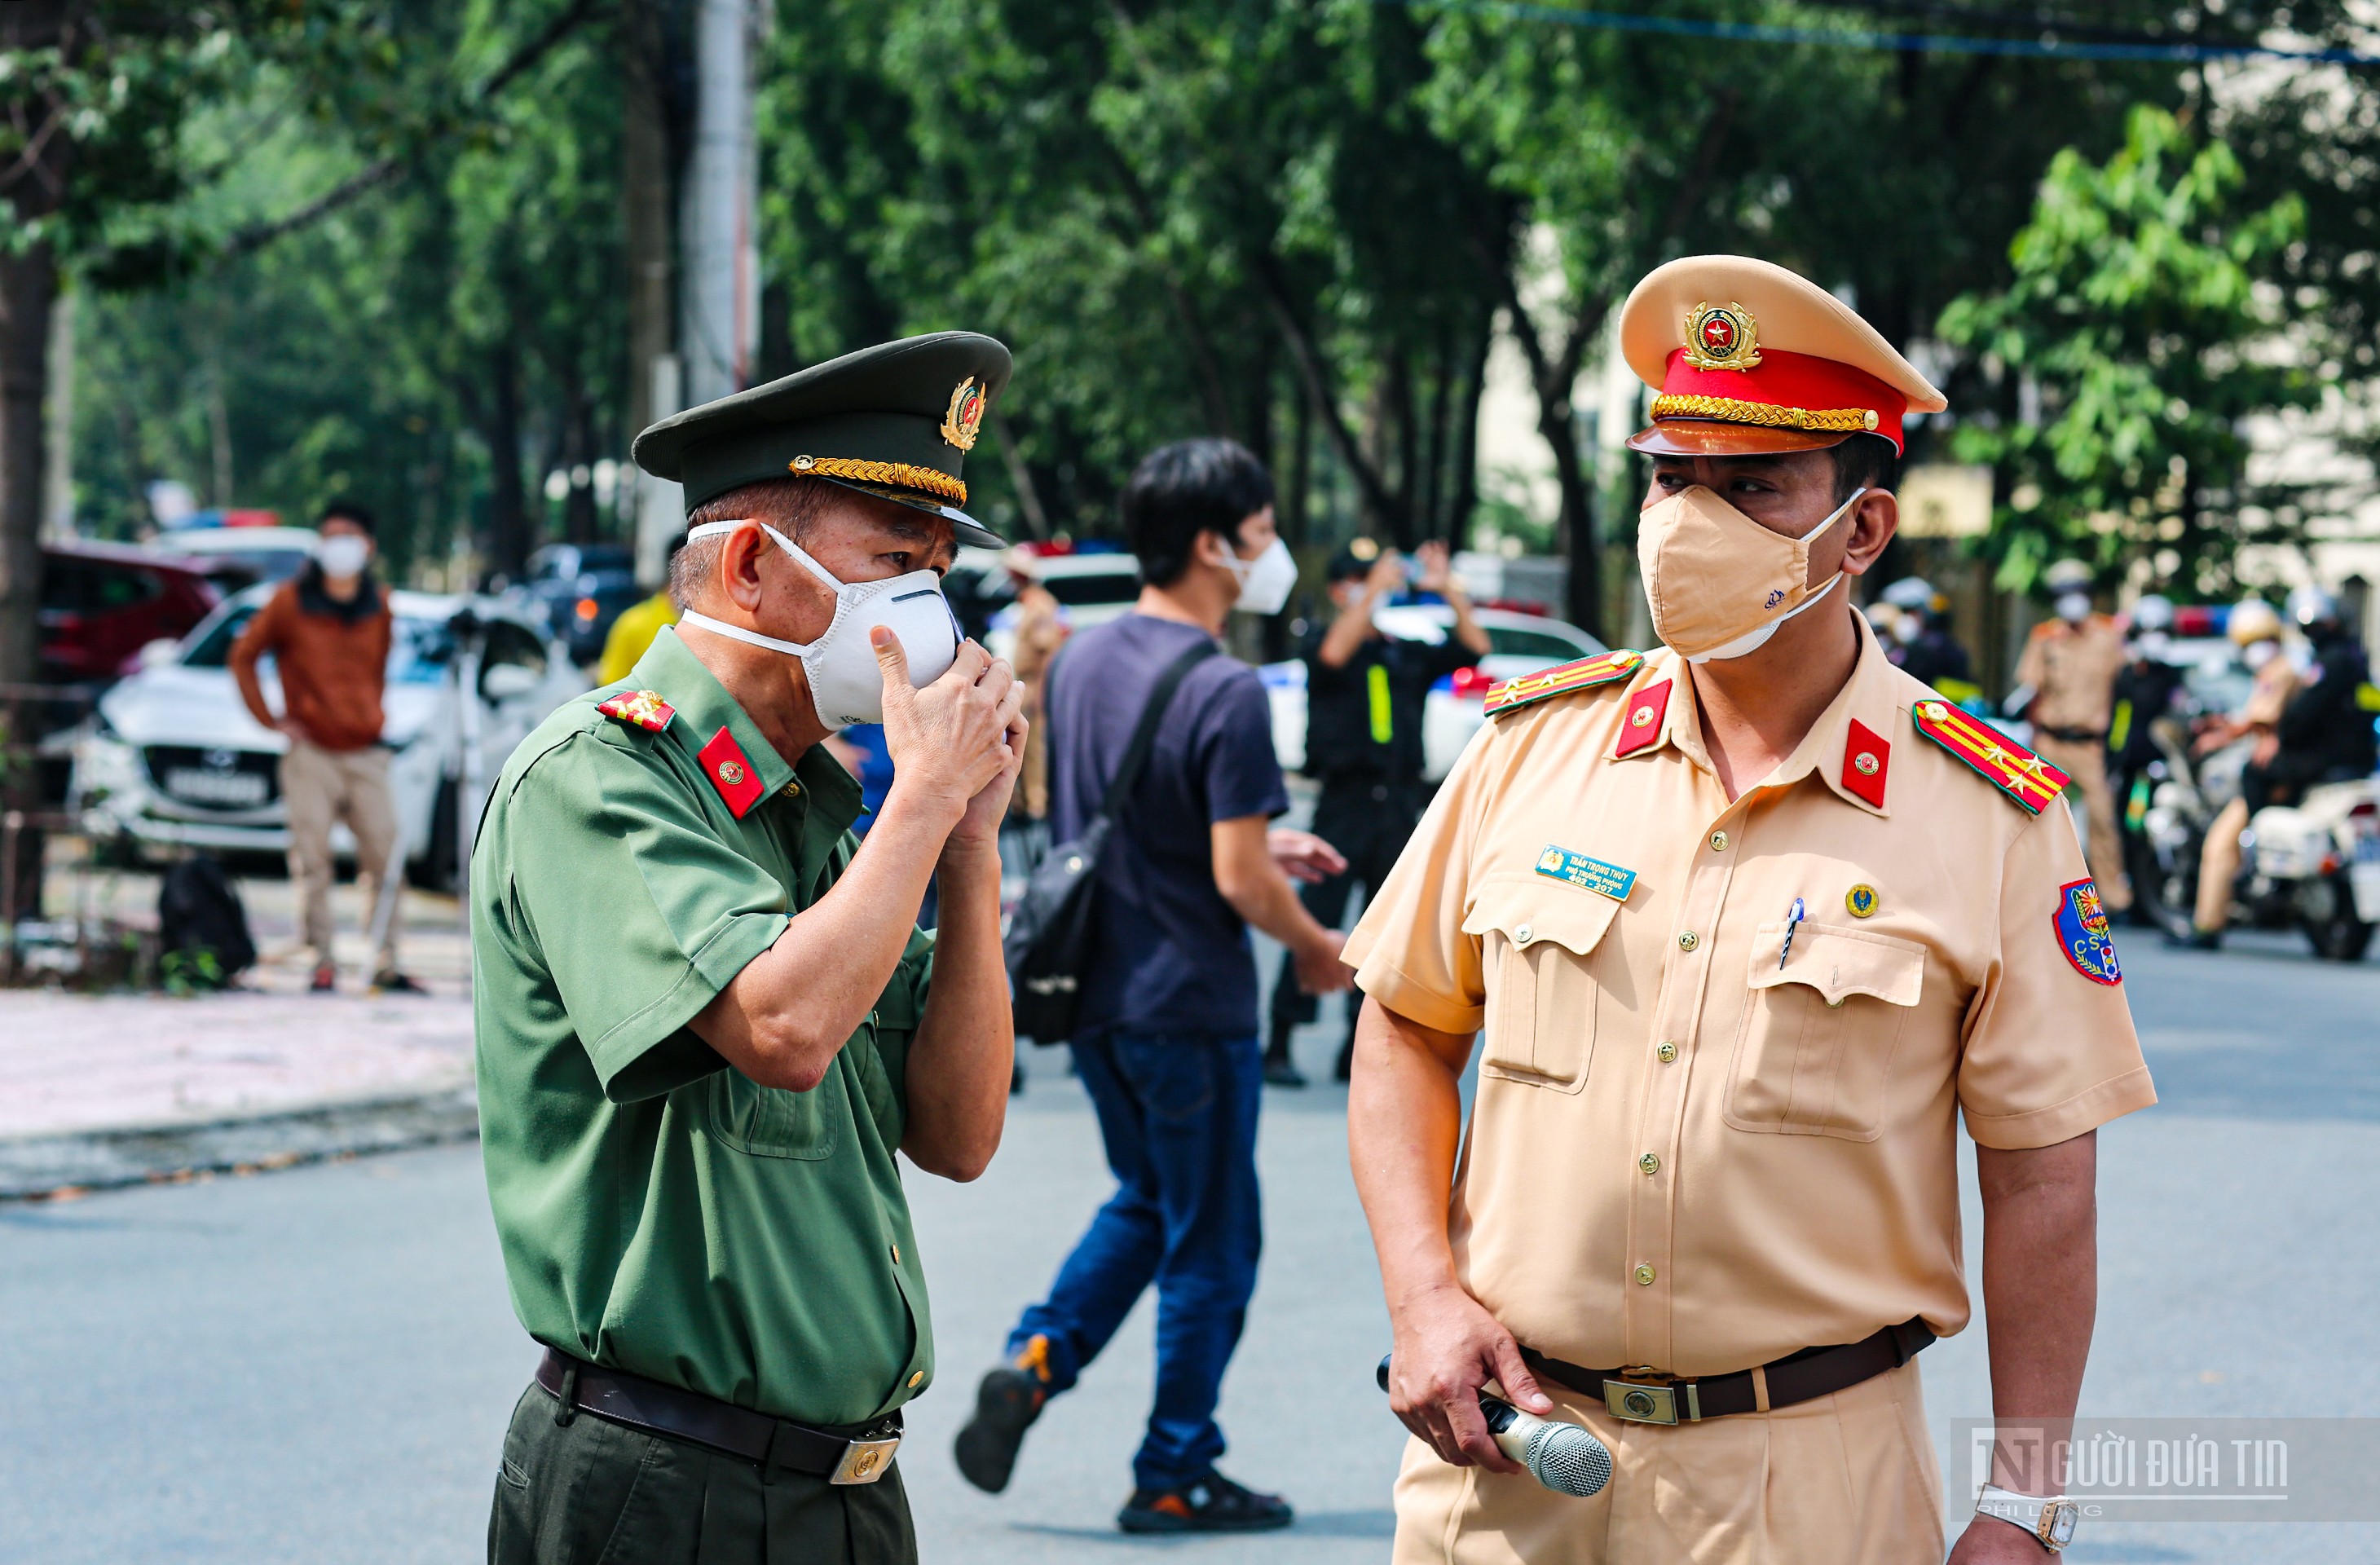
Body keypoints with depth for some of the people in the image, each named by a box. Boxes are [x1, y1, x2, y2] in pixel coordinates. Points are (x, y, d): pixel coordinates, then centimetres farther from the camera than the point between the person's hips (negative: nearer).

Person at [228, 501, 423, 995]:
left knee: (384, 858, -2)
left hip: (366, 754, 3)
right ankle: (321, 961, -2)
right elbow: (243, 657, 8)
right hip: (311, 754, -3)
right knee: (313, 860, -7)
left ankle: (386, 962, 5)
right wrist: (270, 719, 2)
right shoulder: (291, 601, 0)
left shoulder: (379, 606, 10)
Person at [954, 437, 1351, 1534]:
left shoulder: (1079, 661, 4)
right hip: (1190, 1006, -7)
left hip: (1095, 992, 7)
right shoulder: (1224, 692, -20)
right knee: (1208, 1244, 7)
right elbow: (1239, 879, -22)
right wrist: (1319, 948, -2)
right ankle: (1174, 1476, 13)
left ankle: (1035, 1360, 6)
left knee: (1145, 1202, 24)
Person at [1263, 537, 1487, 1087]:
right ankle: (1279, 1046, -5)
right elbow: (1334, 654, -22)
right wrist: (1376, 589, -22)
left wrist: (1447, 589, -5)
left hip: (1399, 806, 5)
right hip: (1344, 803, -5)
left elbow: (1474, 648, 5)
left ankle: (1358, 1049, 15)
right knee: (1316, 925, -8)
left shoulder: (1408, 654, 12)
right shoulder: (1318, 644, 0)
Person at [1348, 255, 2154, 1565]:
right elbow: (1406, 1028, 12)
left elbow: (2041, 1181, -3)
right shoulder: (1534, 743, 3)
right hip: (1507, 1456, 3)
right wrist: (1423, 1296, -2)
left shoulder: (1990, 818, -5)